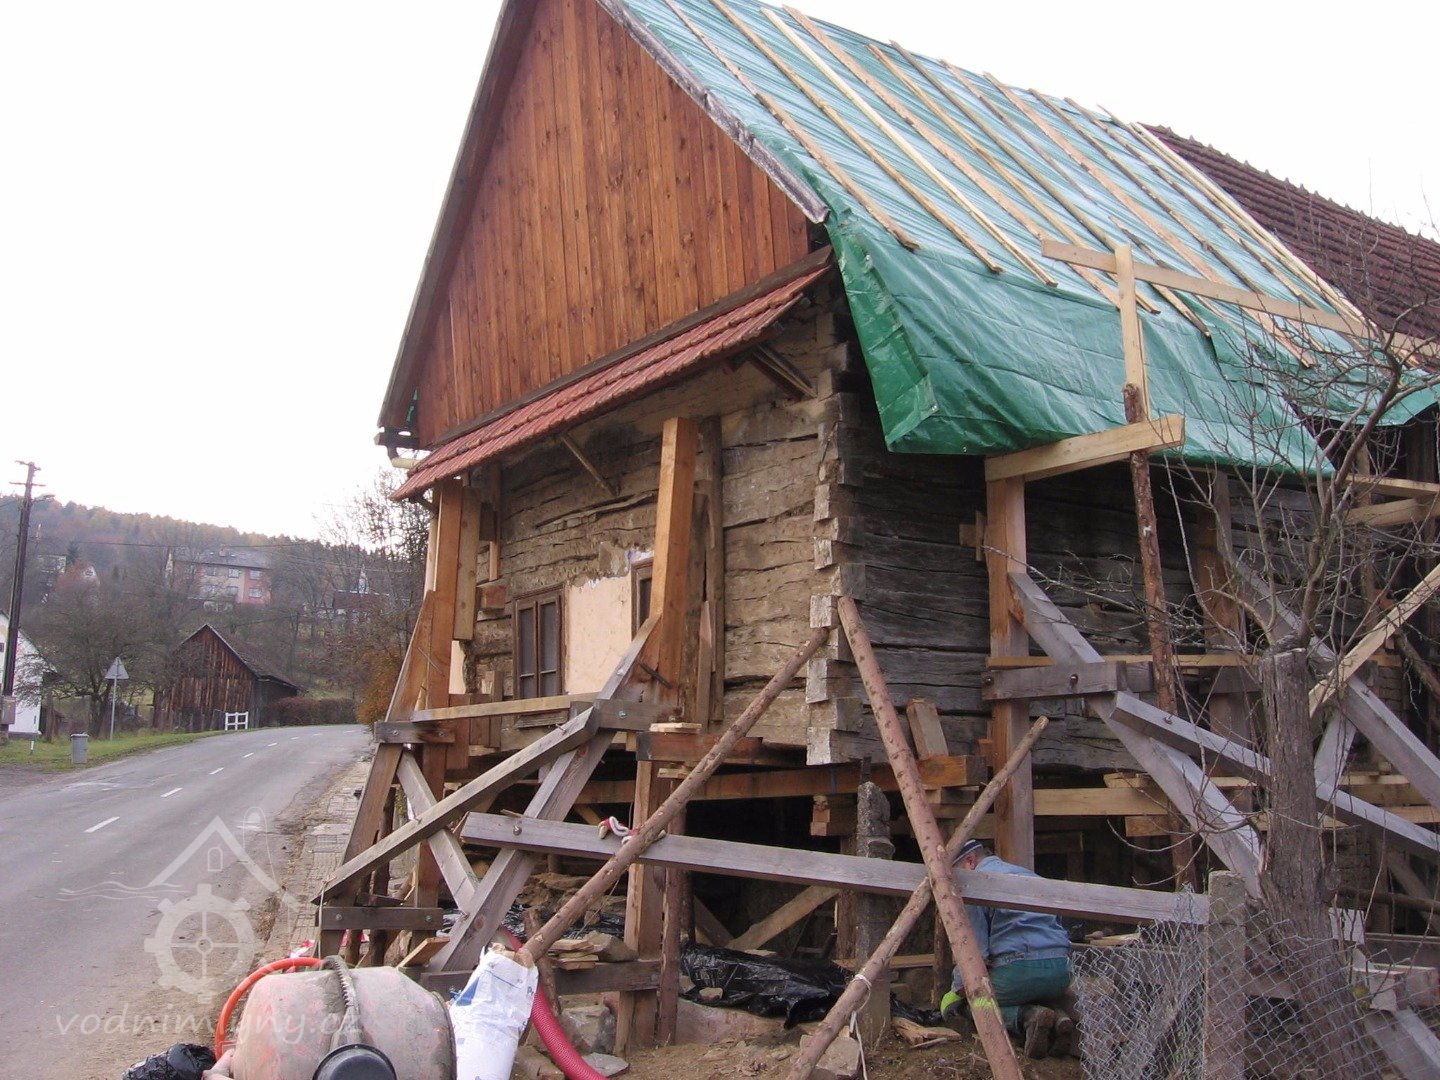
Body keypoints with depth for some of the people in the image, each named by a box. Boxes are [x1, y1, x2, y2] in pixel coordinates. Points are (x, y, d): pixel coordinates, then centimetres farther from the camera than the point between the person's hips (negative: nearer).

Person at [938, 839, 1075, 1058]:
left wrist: (957, 992, 4)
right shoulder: (1030, 875, 26)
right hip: (1061, 968, 7)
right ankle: (1057, 1018, -2)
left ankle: (1027, 1017, -12)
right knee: (1038, 1001, 33)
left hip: (1016, 968, -7)